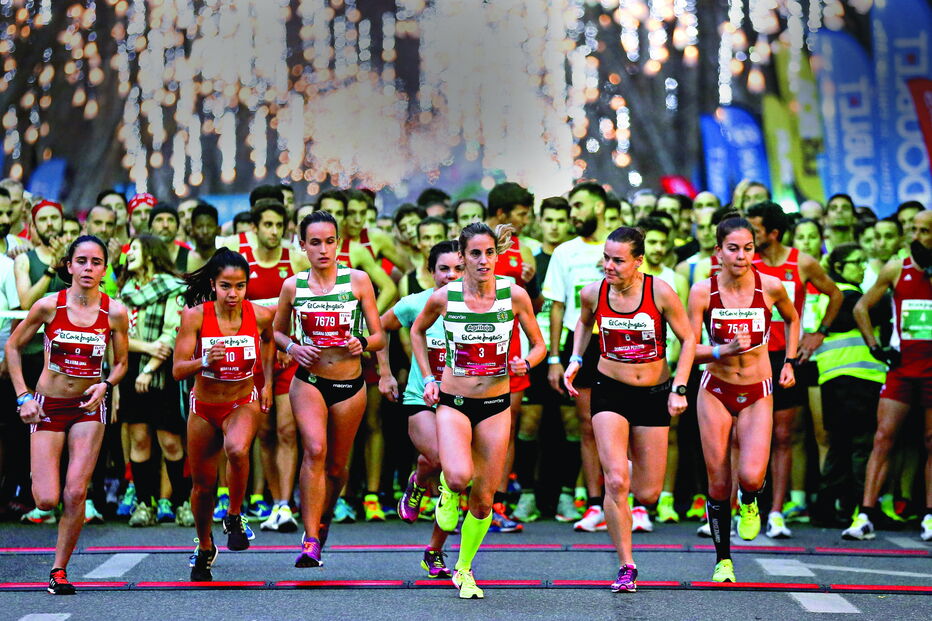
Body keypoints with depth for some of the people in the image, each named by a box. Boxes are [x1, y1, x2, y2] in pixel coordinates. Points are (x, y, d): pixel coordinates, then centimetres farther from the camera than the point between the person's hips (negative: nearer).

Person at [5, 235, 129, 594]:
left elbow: (120, 363, 8)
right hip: (48, 405, -1)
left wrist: (105, 385, -13)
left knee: (76, 494, -10)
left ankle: (59, 570, 6)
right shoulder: (49, 306, -9)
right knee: (46, 501, -7)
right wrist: (23, 397, -4)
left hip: (89, 407, 1)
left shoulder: (114, 312, -6)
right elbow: (13, 347, 3)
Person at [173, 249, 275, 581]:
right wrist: (204, 361, -36)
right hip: (204, 407, 1)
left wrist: (267, 382, 10)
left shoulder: (260, 315, -13)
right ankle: (204, 547, 41)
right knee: (203, 484, 14)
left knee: (237, 450, -35)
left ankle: (234, 517, -9)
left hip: (244, 404, -1)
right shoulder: (195, 316, -17)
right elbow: (178, 370, -17)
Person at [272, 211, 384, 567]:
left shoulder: (358, 281, -1)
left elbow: (379, 338, 2)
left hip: (350, 384, 1)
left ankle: (323, 520, 40)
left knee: (337, 465, 10)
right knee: (315, 450, -24)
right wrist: (292, 348, -7)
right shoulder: (293, 286, 1)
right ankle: (311, 540, -24)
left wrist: (362, 344, -20)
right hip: (309, 381, -1)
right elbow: (277, 331, 15)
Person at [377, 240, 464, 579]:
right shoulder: (416, 304, -4)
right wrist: (385, 373, 12)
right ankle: (416, 484, 7)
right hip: (420, 400, -2)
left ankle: (435, 553, 17)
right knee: (439, 457, -30)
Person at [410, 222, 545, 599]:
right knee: (460, 476, -27)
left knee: (483, 498, 3)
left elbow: (539, 345, 7)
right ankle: (448, 488, 12)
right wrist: (428, 377, 6)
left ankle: (464, 570, 27)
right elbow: (417, 331, 14)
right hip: (453, 402, -1)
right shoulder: (444, 297, -6)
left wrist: (525, 363, -14)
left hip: (495, 406, 1)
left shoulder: (515, 295, -6)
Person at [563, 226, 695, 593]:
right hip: (609, 391, 0)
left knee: (647, 494, 1)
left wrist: (679, 389, -8)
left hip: (654, 396, 0)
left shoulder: (660, 292, -13)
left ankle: (631, 477, 39)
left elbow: (688, 339, -2)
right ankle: (626, 567, -6)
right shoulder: (593, 294, -6)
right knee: (615, 482, -16)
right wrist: (575, 361, 5)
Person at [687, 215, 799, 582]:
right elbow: (689, 348, -9)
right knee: (718, 482, 2)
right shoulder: (702, 292, -10)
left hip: (758, 393, 0)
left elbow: (792, 319, 15)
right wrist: (725, 350, -25)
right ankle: (723, 559, 19)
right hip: (715, 390, 0)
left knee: (751, 476, -19)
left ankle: (749, 504, 19)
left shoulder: (770, 287, -8)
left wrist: (789, 362, 9)